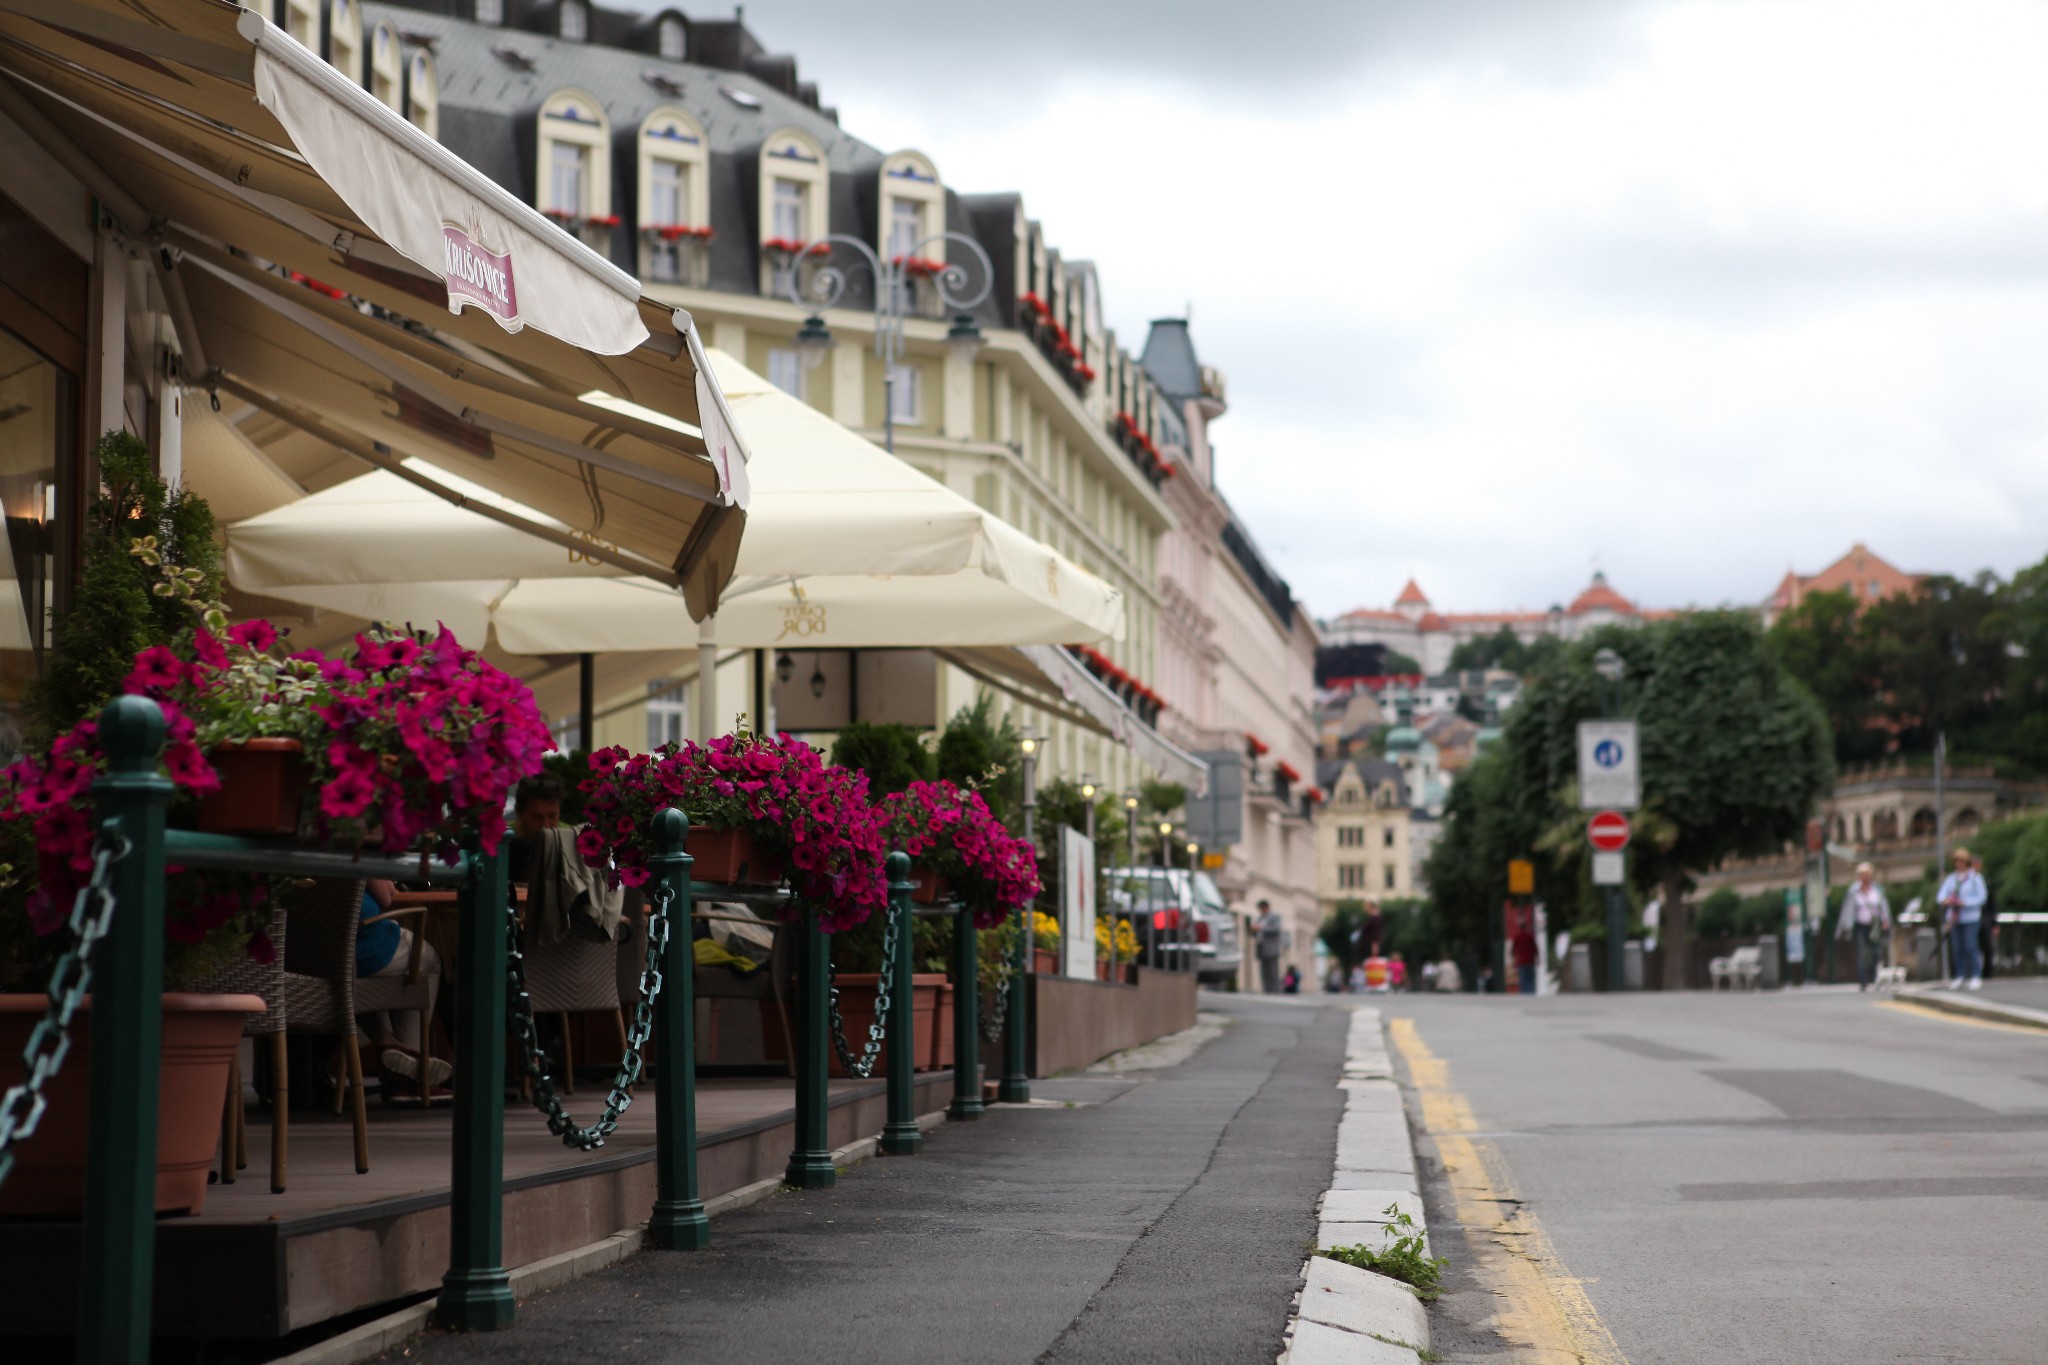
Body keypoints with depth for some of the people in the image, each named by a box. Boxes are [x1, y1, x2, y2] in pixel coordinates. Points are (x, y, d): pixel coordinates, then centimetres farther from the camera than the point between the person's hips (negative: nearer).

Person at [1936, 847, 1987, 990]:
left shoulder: (1975, 877, 0)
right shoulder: (1951, 879, 13)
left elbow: (1981, 897, -6)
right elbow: (1940, 896, 7)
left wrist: (1964, 902, -18)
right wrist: (1945, 900, -16)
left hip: (1970, 918, -4)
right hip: (1954, 918, 4)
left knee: (1970, 947, -9)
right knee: (1956, 949, 2)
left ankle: (1976, 978, -5)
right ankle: (1959, 978, 7)